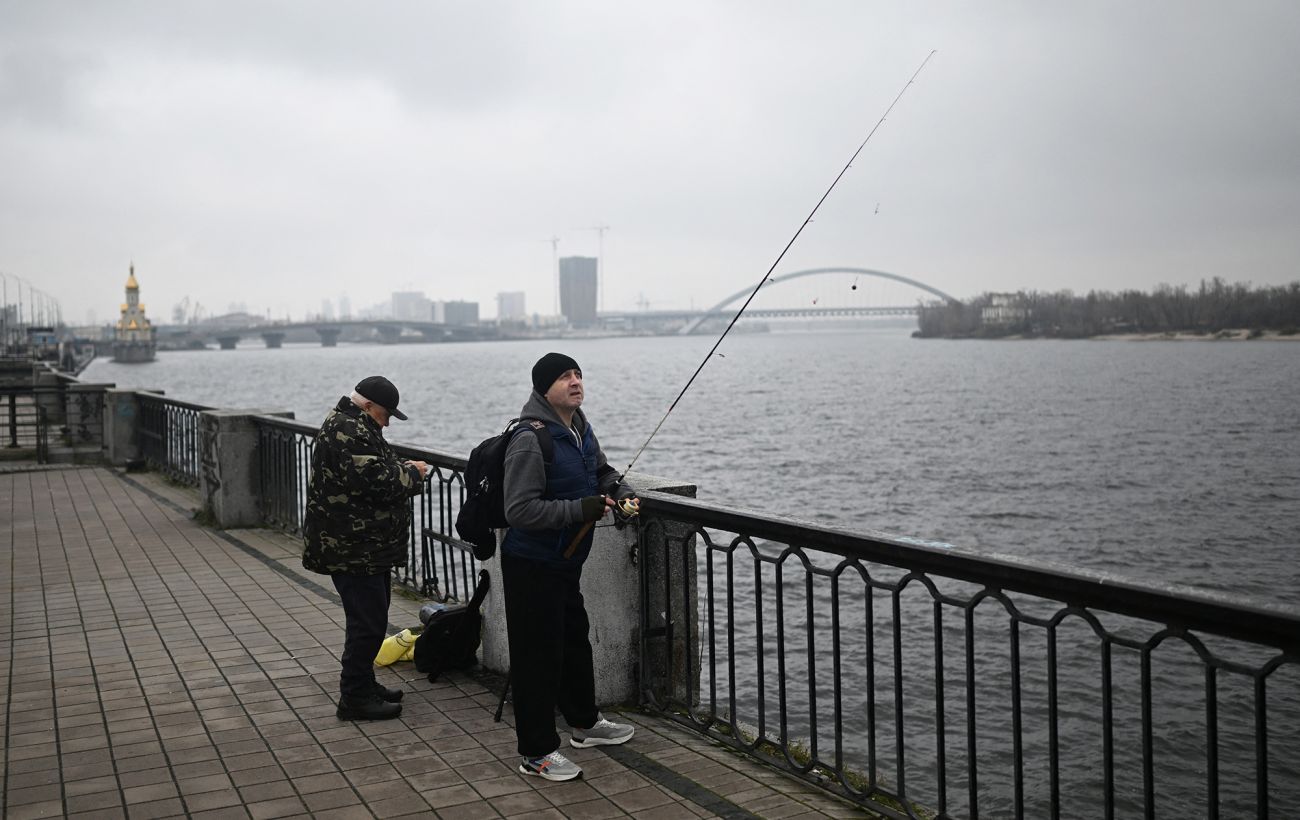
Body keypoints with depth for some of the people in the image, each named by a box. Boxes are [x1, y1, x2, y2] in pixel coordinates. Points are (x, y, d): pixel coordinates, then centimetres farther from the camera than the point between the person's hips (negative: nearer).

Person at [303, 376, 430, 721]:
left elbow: (372, 471, 26)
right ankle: (354, 698, 4)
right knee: (368, 622, -5)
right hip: (352, 548, -11)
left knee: (369, 618, 19)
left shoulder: (350, 425, 16)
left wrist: (402, 469, 8)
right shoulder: (349, 431, -20)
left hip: (364, 546, 11)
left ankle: (364, 684, 30)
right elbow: (378, 483, -25)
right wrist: (412, 474, -8)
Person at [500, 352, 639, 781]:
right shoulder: (530, 440, -24)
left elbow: (602, 472, 23)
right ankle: (536, 753, 10)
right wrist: (581, 509, -30)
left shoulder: (581, 429, 6)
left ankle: (584, 723, 41)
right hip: (531, 565, -9)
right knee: (539, 655, -2)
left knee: (575, 641, 23)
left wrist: (623, 493, 3)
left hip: (566, 561, 10)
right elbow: (520, 511, -29)